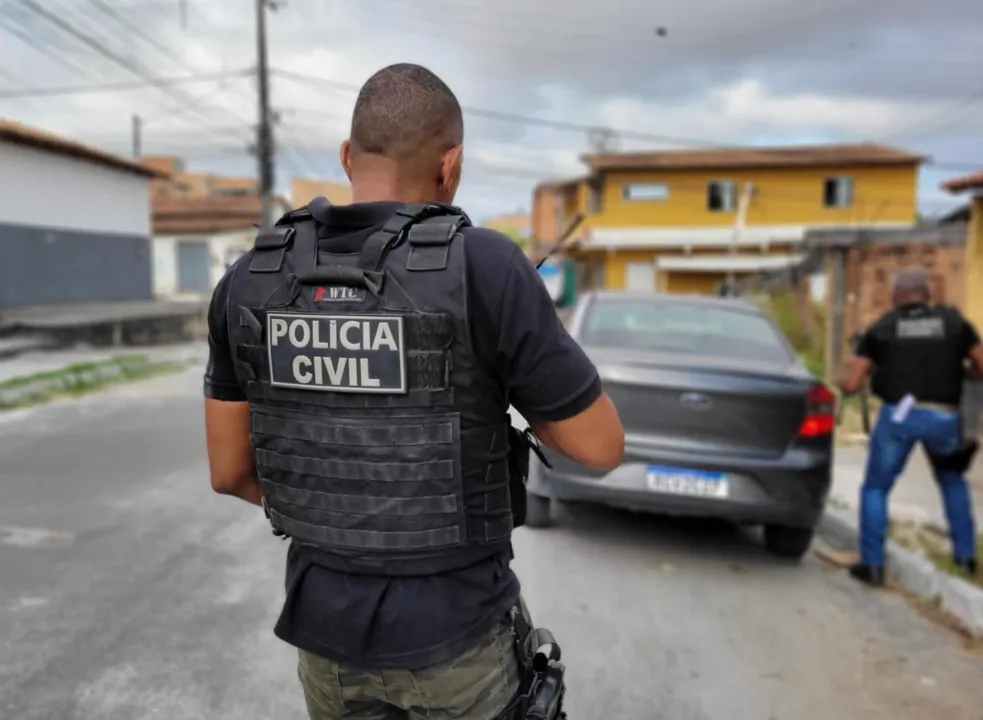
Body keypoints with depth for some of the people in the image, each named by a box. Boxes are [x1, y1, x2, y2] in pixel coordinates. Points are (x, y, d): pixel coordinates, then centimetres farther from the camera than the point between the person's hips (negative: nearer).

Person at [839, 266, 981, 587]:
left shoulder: (881, 328, 5)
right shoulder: (954, 321, 10)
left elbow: (850, 384, 0)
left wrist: (843, 381, 21)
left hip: (899, 415, -2)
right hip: (944, 417, 2)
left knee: (875, 488, 12)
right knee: (953, 482, 28)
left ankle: (872, 564, 9)